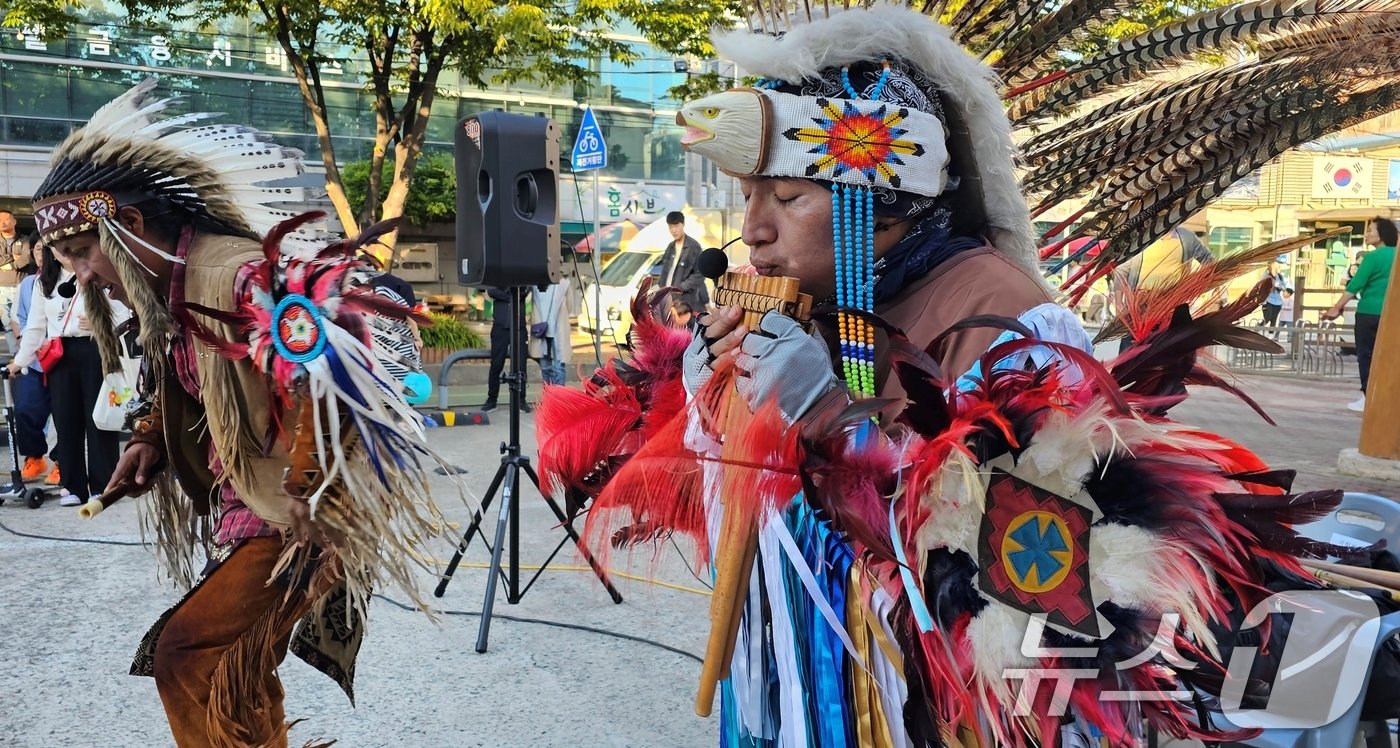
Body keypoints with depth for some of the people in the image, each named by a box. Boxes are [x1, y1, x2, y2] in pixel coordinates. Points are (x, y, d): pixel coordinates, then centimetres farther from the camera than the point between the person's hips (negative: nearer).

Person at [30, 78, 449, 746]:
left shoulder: (235, 275, -23)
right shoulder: (168, 288, 7)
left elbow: (320, 389, -29)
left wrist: (304, 506, -23)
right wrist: (150, 441, 5)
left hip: (309, 516, -9)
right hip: (251, 508, 9)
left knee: (183, 654, -11)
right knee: (238, 676, 16)